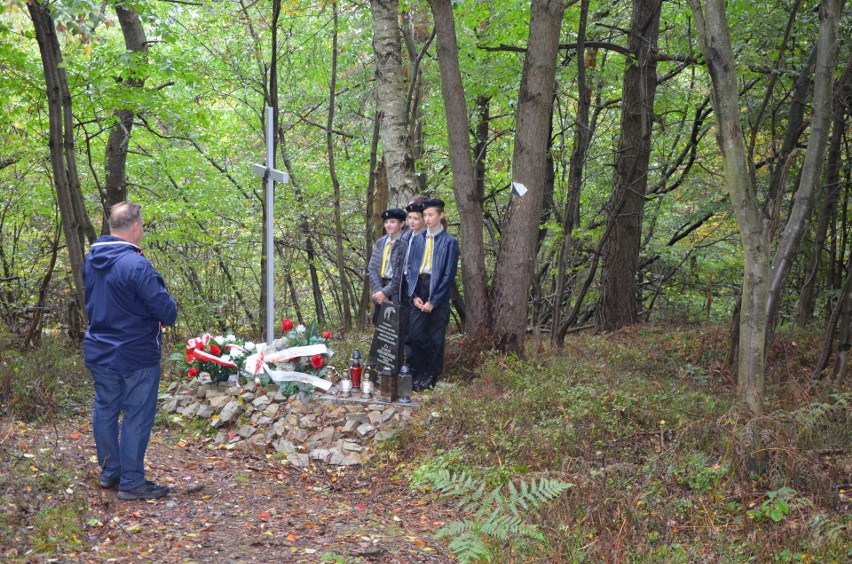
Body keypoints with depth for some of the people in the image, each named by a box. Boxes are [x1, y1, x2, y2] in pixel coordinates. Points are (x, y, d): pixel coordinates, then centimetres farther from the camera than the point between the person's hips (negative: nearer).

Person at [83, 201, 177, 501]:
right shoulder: (135, 264, -24)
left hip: (98, 352, 8)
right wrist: (169, 311, 0)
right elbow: (167, 311, -21)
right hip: (135, 356, -8)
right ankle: (132, 482, 7)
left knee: (105, 411, 16)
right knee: (137, 417, 1)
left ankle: (109, 472, 29)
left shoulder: (91, 260, 3)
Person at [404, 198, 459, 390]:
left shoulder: (449, 241, -4)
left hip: (437, 291, -3)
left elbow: (449, 274, -7)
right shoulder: (417, 239, 8)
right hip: (418, 289, 3)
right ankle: (418, 373, 12)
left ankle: (431, 376, 14)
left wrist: (433, 301, -10)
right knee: (415, 333, 0)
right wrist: (414, 295, -2)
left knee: (435, 337, 3)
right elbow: (410, 267, 9)